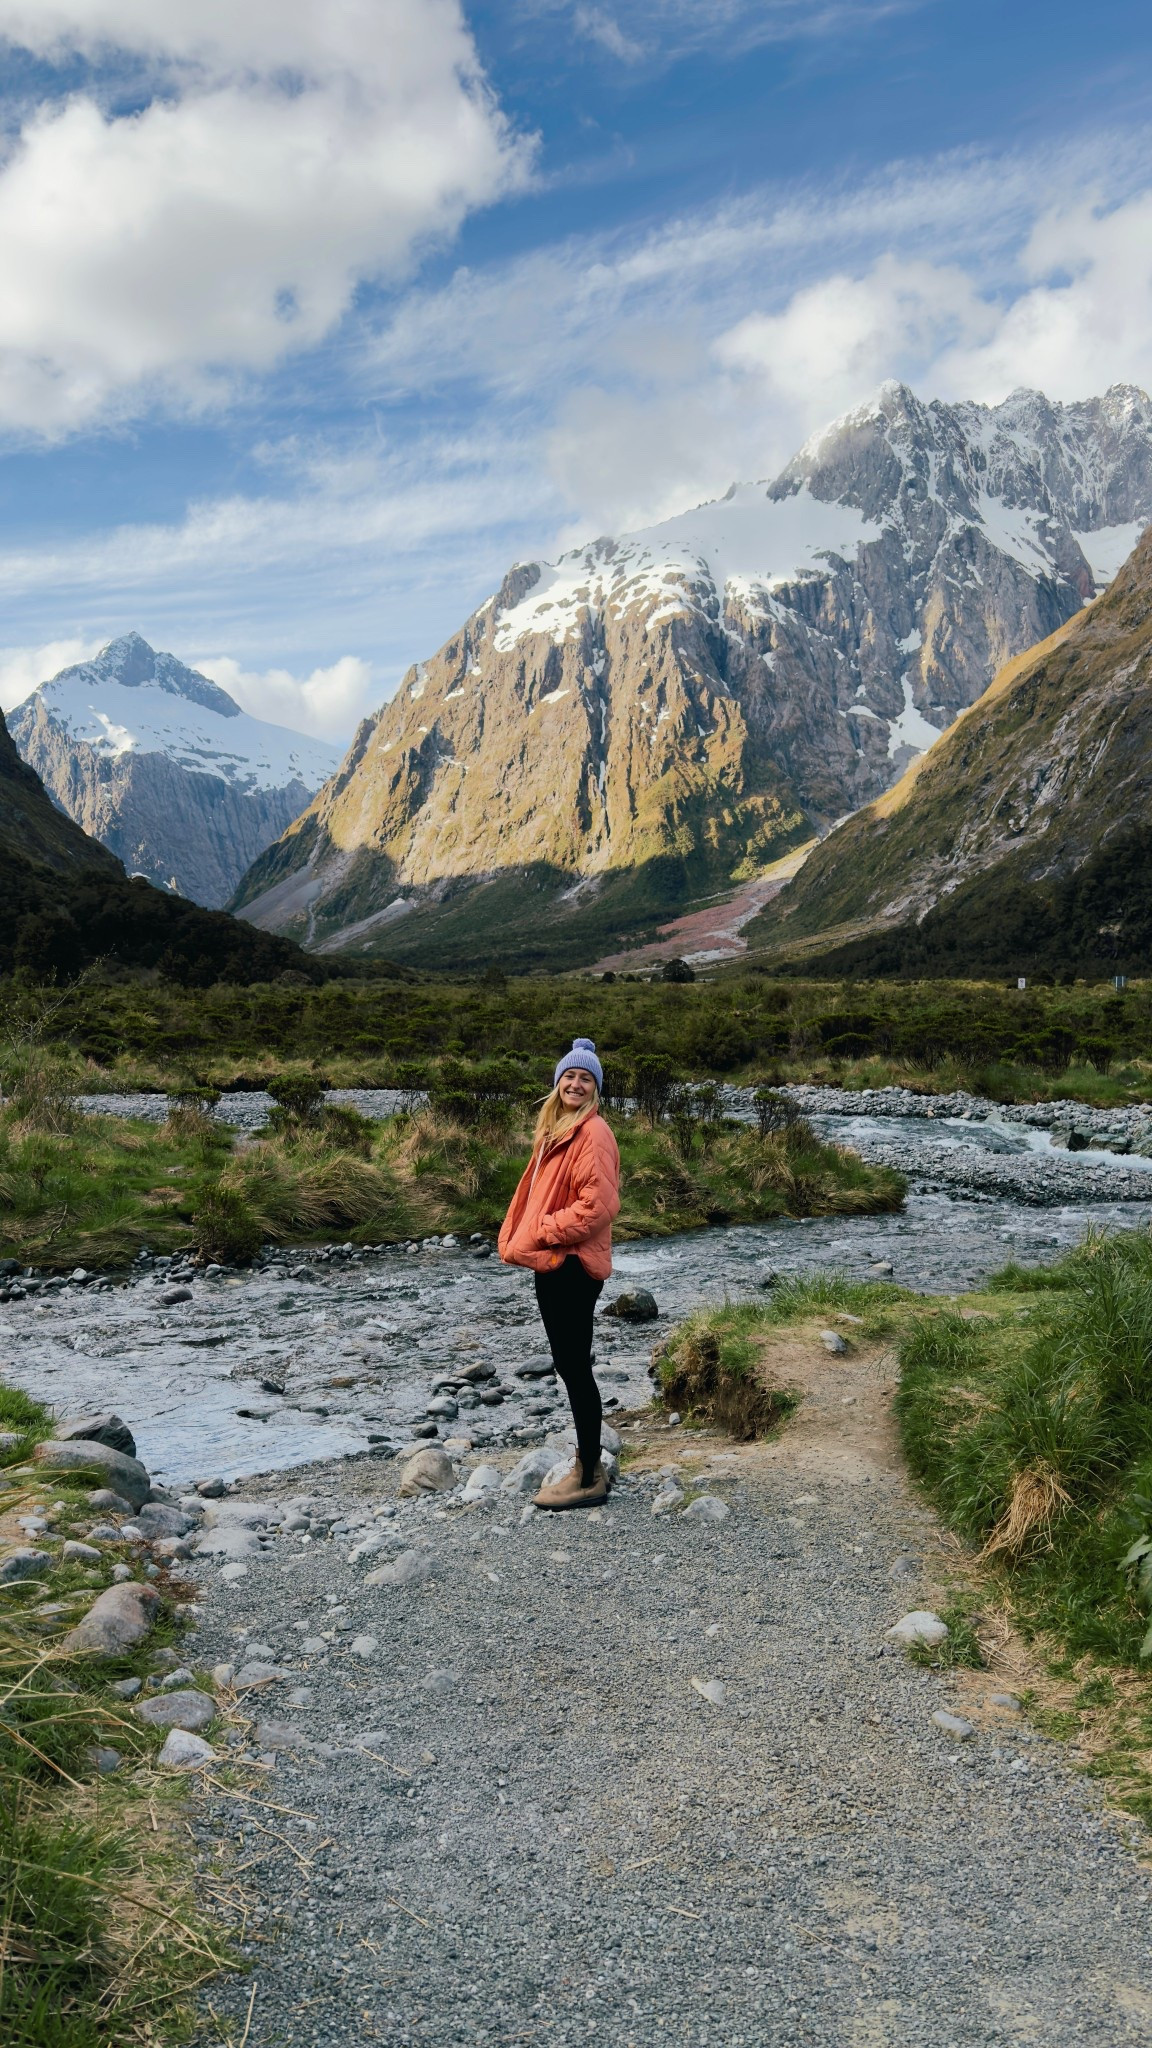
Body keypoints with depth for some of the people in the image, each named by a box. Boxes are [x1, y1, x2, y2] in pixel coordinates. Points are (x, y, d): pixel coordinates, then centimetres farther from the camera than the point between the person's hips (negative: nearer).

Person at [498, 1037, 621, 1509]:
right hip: (551, 1262, 10)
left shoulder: (593, 1133, -13)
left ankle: (589, 1478, 6)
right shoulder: (556, 1131, 16)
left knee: (574, 1366, -3)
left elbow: (599, 1204, -21)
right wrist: (520, 1236, 6)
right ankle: (587, 1464, 27)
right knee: (568, 1364, 15)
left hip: (573, 1264, -10)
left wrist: (543, 1231, -15)